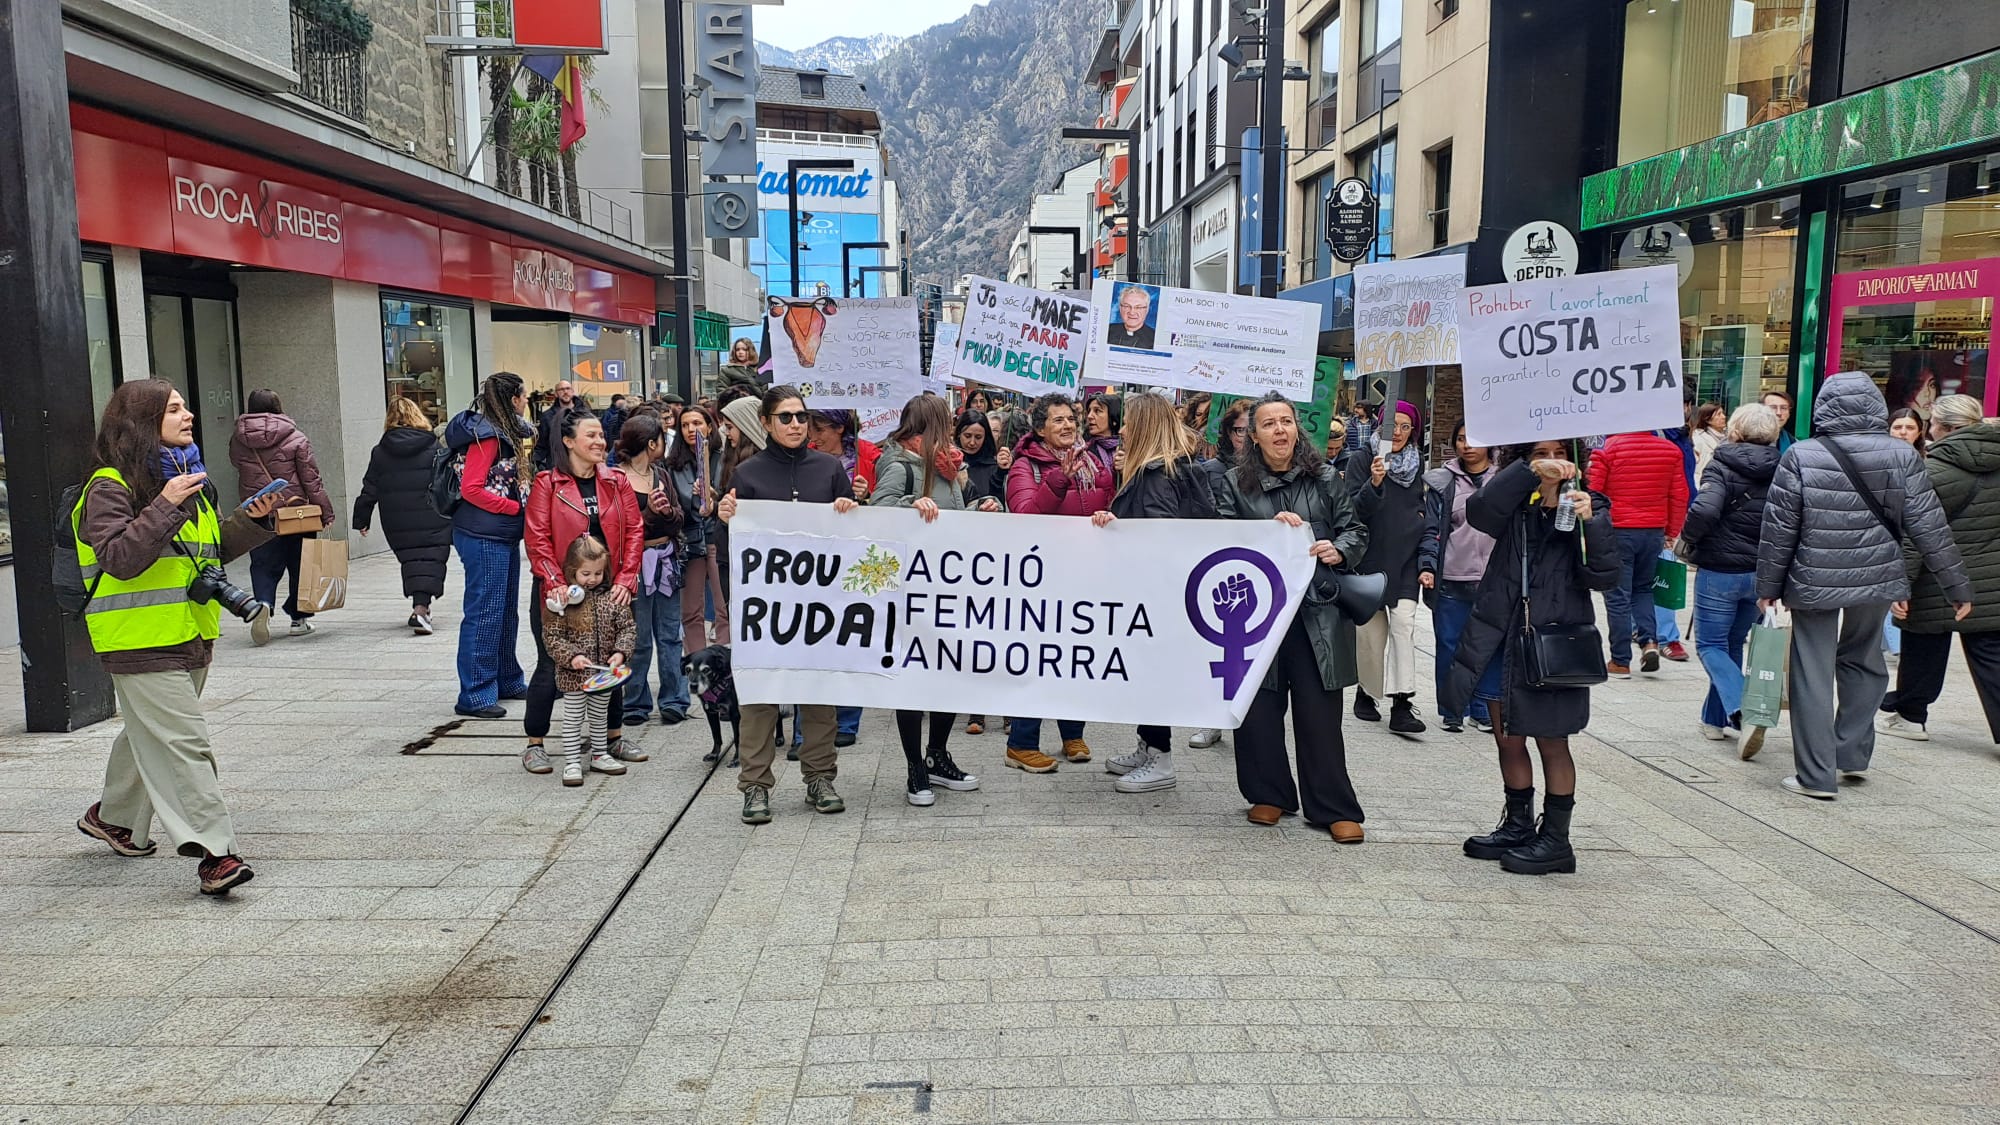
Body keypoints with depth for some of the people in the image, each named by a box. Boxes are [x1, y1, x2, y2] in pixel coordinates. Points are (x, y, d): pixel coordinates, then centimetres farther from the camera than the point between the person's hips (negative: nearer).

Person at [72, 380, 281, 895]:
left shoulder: (187, 478, 14)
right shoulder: (110, 488, -11)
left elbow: (213, 549, 20)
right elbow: (120, 559, -23)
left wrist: (252, 520, 4)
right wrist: (165, 506, -28)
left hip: (191, 637, 9)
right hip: (141, 643, -9)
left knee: (150, 734, 22)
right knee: (183, 744, -12)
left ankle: (114, 816, 42)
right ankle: (213, 852, -12)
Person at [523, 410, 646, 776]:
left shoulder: (616, 482, 6)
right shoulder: (547, 483, -5)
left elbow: (634, 530, 2)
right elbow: (537, 539, -9)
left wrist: (625, 578, -8)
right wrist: (555, 582, -19)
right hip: (561, 592, -4)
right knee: (550, 666, 4)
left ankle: (613, 739, 26)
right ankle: (535, 745, 17)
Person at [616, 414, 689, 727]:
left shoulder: (662, 474, 12)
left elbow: (680, 519, 11)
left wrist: (669, 511, -9)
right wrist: (650, 511, -20)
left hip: (667, 559, 6)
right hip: (636, 563, -6)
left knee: (670, 634, 7)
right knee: (639, 639, -1)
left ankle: (673, 701, 13)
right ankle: (636, 703, 11)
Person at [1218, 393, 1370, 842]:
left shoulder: (1326, 477, 5)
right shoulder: (1238, 483, 6)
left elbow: (1356, 530, 8)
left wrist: (1340, 550, -13)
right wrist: (1271, 526, -14)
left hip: (1316, 609, -1)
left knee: (1320, 712, 0)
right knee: (1258, 709, 6)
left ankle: (1334, 808, 11)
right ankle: (1269, 794, 23)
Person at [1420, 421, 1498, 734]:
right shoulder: (1442, 482, 5)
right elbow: (1431, 529, 3)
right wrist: (1427, 565, -9)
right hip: (1451, 579, 0)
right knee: (1449, 646, 4)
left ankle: (1484, 710, 17)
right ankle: (1451, 710, 17)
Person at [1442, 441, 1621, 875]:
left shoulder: (1583, 507, 0)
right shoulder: (1514, 506, 5)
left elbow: (1606, 577, -10)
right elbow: (1479, 511, -19)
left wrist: (1592, 522, -24)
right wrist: (1529, 471, -27)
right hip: (1501, 638, 3)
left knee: (1551, 741, 5)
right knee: (1508, 739, 13)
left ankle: (1555, 839, 17)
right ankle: (1518, 826, 29)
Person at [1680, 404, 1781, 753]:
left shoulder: (1723, 466, -13)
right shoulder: (1779, 471, 4)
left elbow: (1705, 509, -28)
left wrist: (1687, 539, -11)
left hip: (1719, 570, -6)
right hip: (1760, 574, 6)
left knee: (1710, 645, 4)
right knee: (1732, 645, 18)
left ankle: (1741, 710, -17)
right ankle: (1715, 718, 26)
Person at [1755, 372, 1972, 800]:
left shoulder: (1801, 456, -9)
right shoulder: (1902, 456, -4)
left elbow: (1779, 528, -6)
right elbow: (1929, 527, -1)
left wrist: (1769, 585, 4)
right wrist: (1958, 587, 7)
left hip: (1814, 582, -3)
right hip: (1877, 580, 3)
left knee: (1813, 674, 3)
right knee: (1862, 660, 22)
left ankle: (1817, 776, 5)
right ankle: (1852, 754, 28)